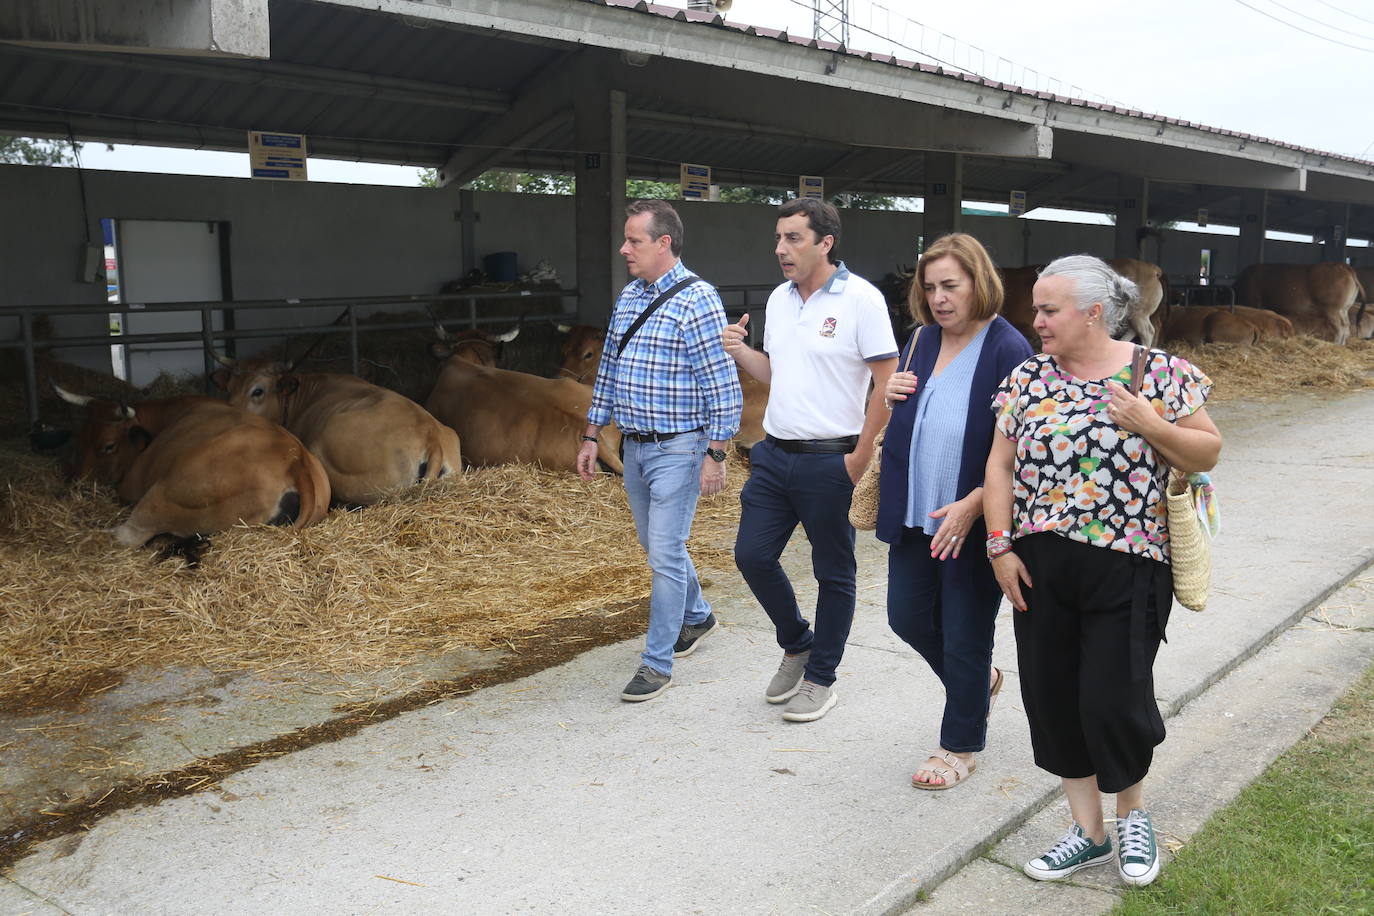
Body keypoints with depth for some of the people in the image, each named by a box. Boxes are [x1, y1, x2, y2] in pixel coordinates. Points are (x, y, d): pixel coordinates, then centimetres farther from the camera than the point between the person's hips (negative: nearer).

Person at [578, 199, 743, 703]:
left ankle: (657, 661, 6)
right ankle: (696, 616, 42)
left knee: (665, 552, -5)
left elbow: (723, 385, -15)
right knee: (656, 544, 19)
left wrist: (716, 453, -17)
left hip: (677, 448, -8)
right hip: (634, 447, 8)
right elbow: (609, 370, 16)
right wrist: (591, 436, 14)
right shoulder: (628, 297, 9)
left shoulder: (696, 299, -15)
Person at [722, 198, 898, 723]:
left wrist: (861, 455, -14)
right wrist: (739, 353, 0)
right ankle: (797, 646, 32)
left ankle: (820, 679, 23)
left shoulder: (861, 299, -12)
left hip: (830, 462, -7)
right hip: (774, 455, 7)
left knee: (833, 574, 7)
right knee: (752, 555, 8)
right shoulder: (779, 299, 9)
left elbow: (888, 382, -13)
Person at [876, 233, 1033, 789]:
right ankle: (980, 679, 45)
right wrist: (892, 398, -3)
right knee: (907, 618, 16)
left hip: (971, 524, -7)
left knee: (965, 636, 7)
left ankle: (960, 747, 28)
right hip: (914, 515, 7)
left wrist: (971, 507, -24)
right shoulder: (922, 341, 6)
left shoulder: (1008, 351, -15)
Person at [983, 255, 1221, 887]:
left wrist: (1151, 425, -18)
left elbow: (1208, 454, -1)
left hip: (1126, 568, -4)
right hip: (1039, 568, 4)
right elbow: (1001, 465, 7)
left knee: (1113, 699, -1)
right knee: (1052, 697, 8)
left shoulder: (1159, 372, -4)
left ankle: (1133, 815, 30)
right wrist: (1001, 545, -1)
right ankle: (1087, 831, 27)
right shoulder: (1028, 377, 5)